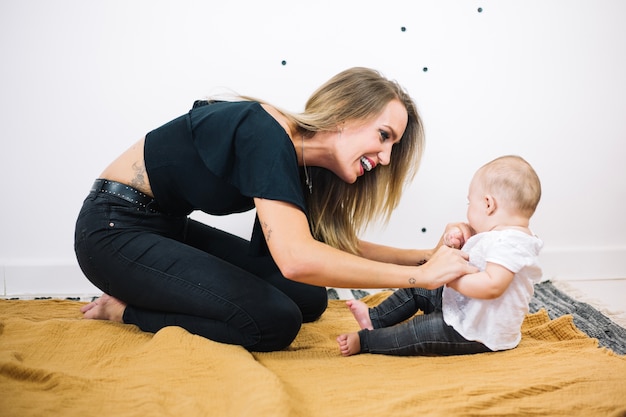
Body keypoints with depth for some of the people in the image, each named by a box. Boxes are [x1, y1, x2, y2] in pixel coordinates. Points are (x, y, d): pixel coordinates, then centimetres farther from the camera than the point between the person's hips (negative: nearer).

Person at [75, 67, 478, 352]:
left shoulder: (303, 161, 1)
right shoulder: (265, 134, -27)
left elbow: (337, 244, 8)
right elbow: (296, 258, -39)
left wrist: (427, 255, -6)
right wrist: (421, 275, -31)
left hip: (170, 229, 9)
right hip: (115, 228, -9)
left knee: (310, 299, 2)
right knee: (274, 321, -21)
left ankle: (144, 293, 7)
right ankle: (125, 309, -3)